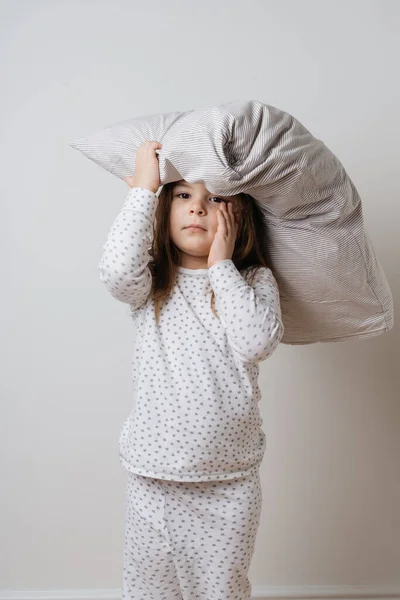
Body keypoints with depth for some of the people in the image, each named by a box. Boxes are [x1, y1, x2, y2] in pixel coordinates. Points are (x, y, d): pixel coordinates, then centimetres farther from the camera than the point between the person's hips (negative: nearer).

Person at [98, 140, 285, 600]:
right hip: (155, 479, 0)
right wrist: (143, 189, -18)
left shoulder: (255, 281, -1)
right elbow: (116, 271, -24)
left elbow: (258, 343, -19)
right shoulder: (152, 282, -1)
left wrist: (222, 265, -15)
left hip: (232, 481, 1)